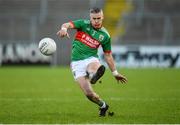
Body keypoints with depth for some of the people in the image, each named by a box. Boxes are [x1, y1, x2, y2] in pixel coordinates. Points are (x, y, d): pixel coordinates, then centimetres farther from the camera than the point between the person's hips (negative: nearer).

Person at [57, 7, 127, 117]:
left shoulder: (105, 35, 5)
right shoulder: (84, 24, 0)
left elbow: (108, 55, 15)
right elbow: (68, 24, -17)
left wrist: (115, 73, 14)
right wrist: (64, 28, -42)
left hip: (91, 59, 1)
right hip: (77, 62, -1)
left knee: (98, 68, -39)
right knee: (88, 93, -10)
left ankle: (94, 76, -70)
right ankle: (103, 106, 15)